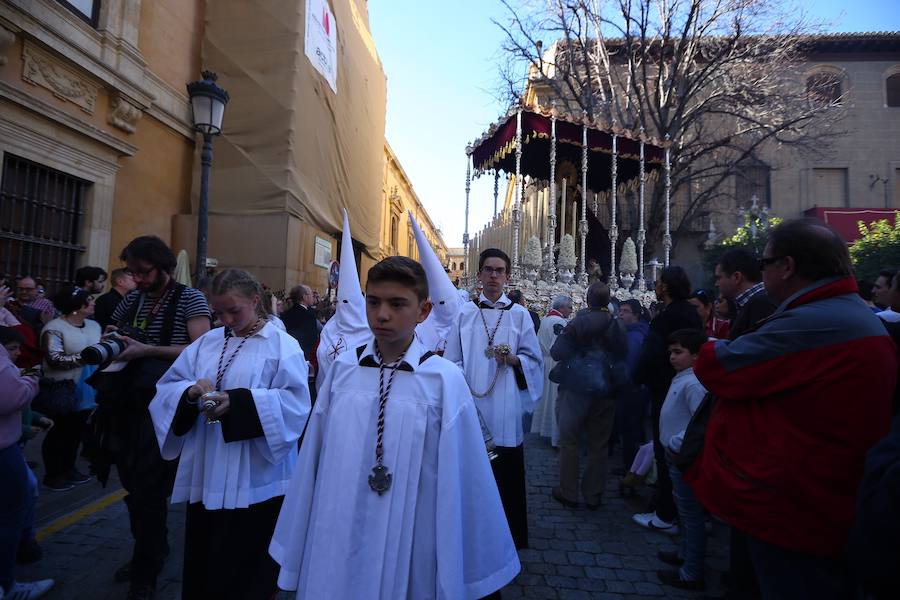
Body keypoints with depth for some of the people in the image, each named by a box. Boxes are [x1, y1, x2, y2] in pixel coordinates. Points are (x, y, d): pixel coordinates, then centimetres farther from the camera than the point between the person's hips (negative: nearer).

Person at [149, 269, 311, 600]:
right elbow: (167, 389, 7)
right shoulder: (206, 342, 9)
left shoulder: (282, 345, -7)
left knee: (246, 571, 9)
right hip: (206, 476, 5)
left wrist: (239, 402, -26)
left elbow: (294, 403, -17)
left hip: (254, 482, -5)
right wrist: (190, 393, -15)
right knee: (202, 564, 19)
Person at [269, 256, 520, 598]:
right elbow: (313, 459, 2)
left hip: (407, 553, -2)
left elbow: (459, 484, -9)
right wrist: (294, 551, 8)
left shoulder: (445, 380, -14)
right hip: (335, 547, 3)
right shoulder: (342, 369, -4)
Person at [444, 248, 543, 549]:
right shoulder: (464, 313, 6)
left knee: (507, 475, 6)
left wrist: (512, 359, -13)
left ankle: (510, 538, 24)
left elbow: (534, 360, 6)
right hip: (471, 405, 0)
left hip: (505, 409, 0)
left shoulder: (520, 314, 5)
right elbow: (453, 361, 4)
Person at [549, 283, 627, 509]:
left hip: (576, 391, -3)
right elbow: (623, 355, 4)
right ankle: (593, 496, 22)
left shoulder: (577, 323, -16)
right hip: (605, 393, 3)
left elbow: (557, 353, -18)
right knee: (599, 446, 13)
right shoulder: (618, 326, -5)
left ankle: (568, 493, 17)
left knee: (570, 443, 10)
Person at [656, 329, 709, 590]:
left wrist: (675, 445, -22)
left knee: (691, 514, 3)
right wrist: (672, 446, 12)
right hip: (678, 456, 10)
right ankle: (686, 554, 41)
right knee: (686, 511, 23)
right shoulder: (682, 378, 8)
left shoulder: (693, 384, -23)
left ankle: (691, 574, 16)